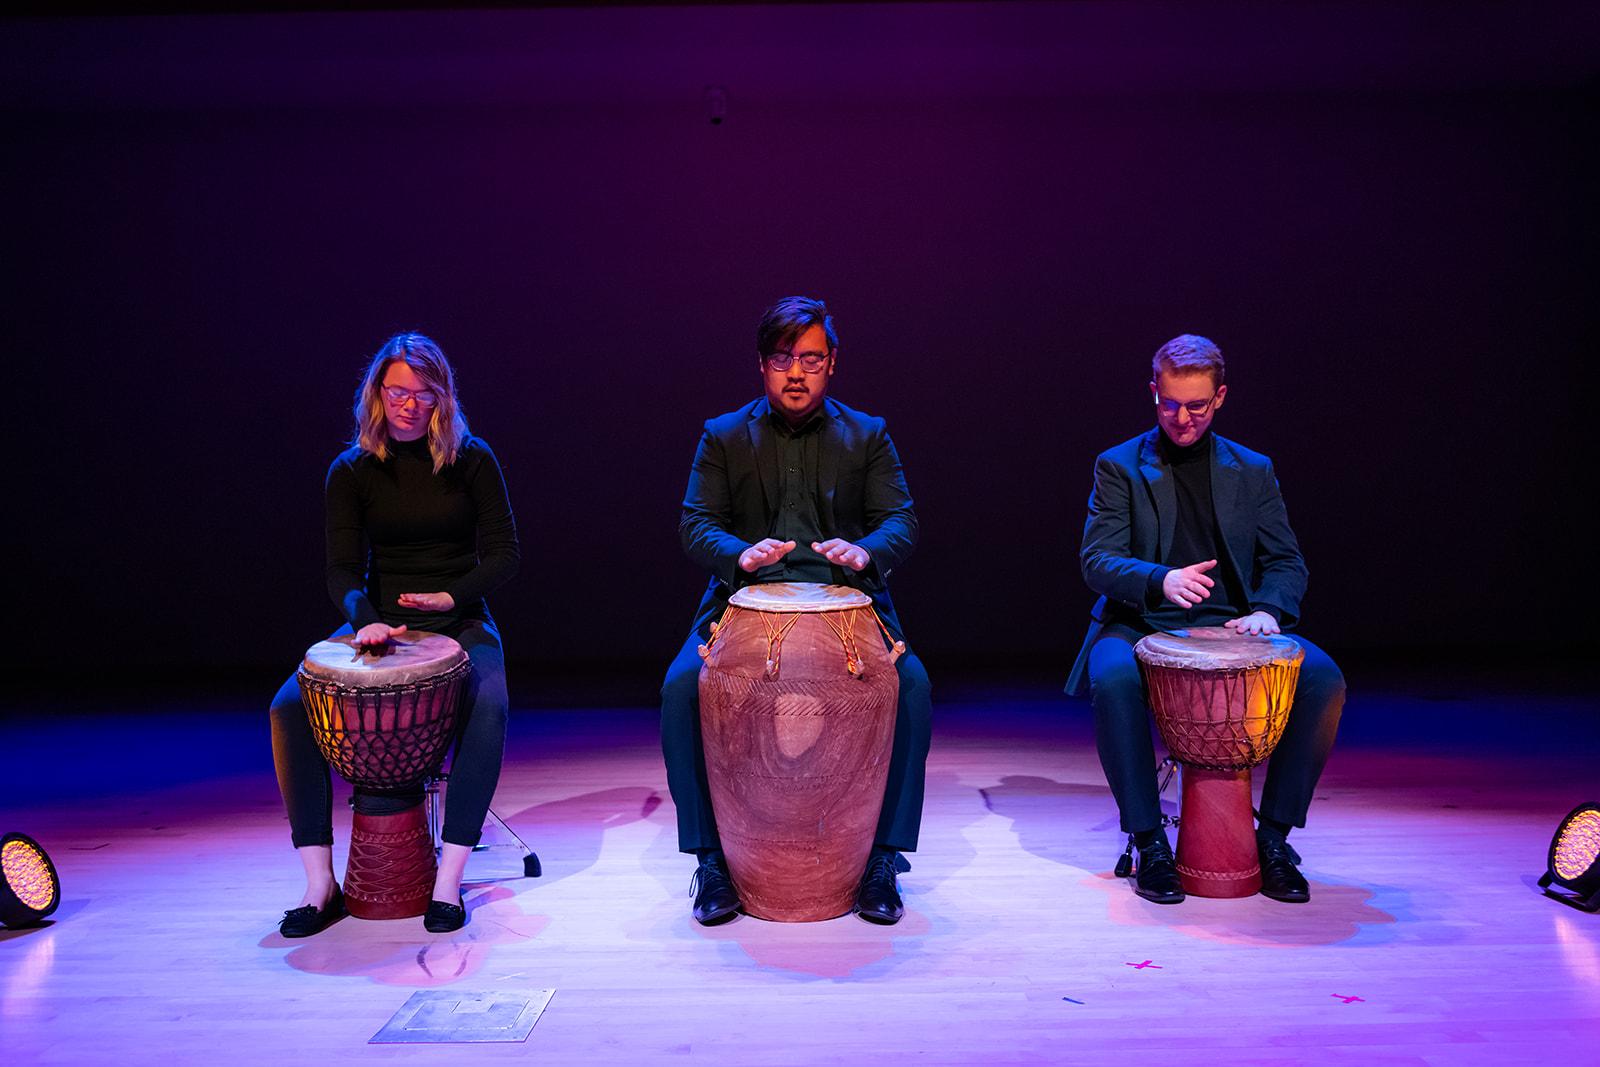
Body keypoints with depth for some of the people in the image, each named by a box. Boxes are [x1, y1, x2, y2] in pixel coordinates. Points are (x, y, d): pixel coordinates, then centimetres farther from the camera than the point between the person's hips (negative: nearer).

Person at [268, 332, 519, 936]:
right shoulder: (351, 471, 3)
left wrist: (449, 597, -19)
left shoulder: (471, 459, 0)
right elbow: (343, 568, -5)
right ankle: (319, 881, -15)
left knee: (489, 705, -33)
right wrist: (364, 618, -26)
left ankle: (448, 880, -27)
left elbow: (503, 555, -2)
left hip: (459, 623, -2)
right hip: (380, 621, 2)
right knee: (290, 706, -22)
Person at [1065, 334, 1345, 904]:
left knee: (1323, 679, -23)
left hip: (1229, 626, 3)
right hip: (1142, 625, -2)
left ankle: (1273, 835, -8)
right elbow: (1097, 560, -6)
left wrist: (1267, 609, -13)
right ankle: (1149, 842, -20)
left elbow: (1286, 562, 11)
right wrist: (1161, 580, -27)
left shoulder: (1252, 470, 13)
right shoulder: (1119, 466, 4)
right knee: (1114, 679, -36)